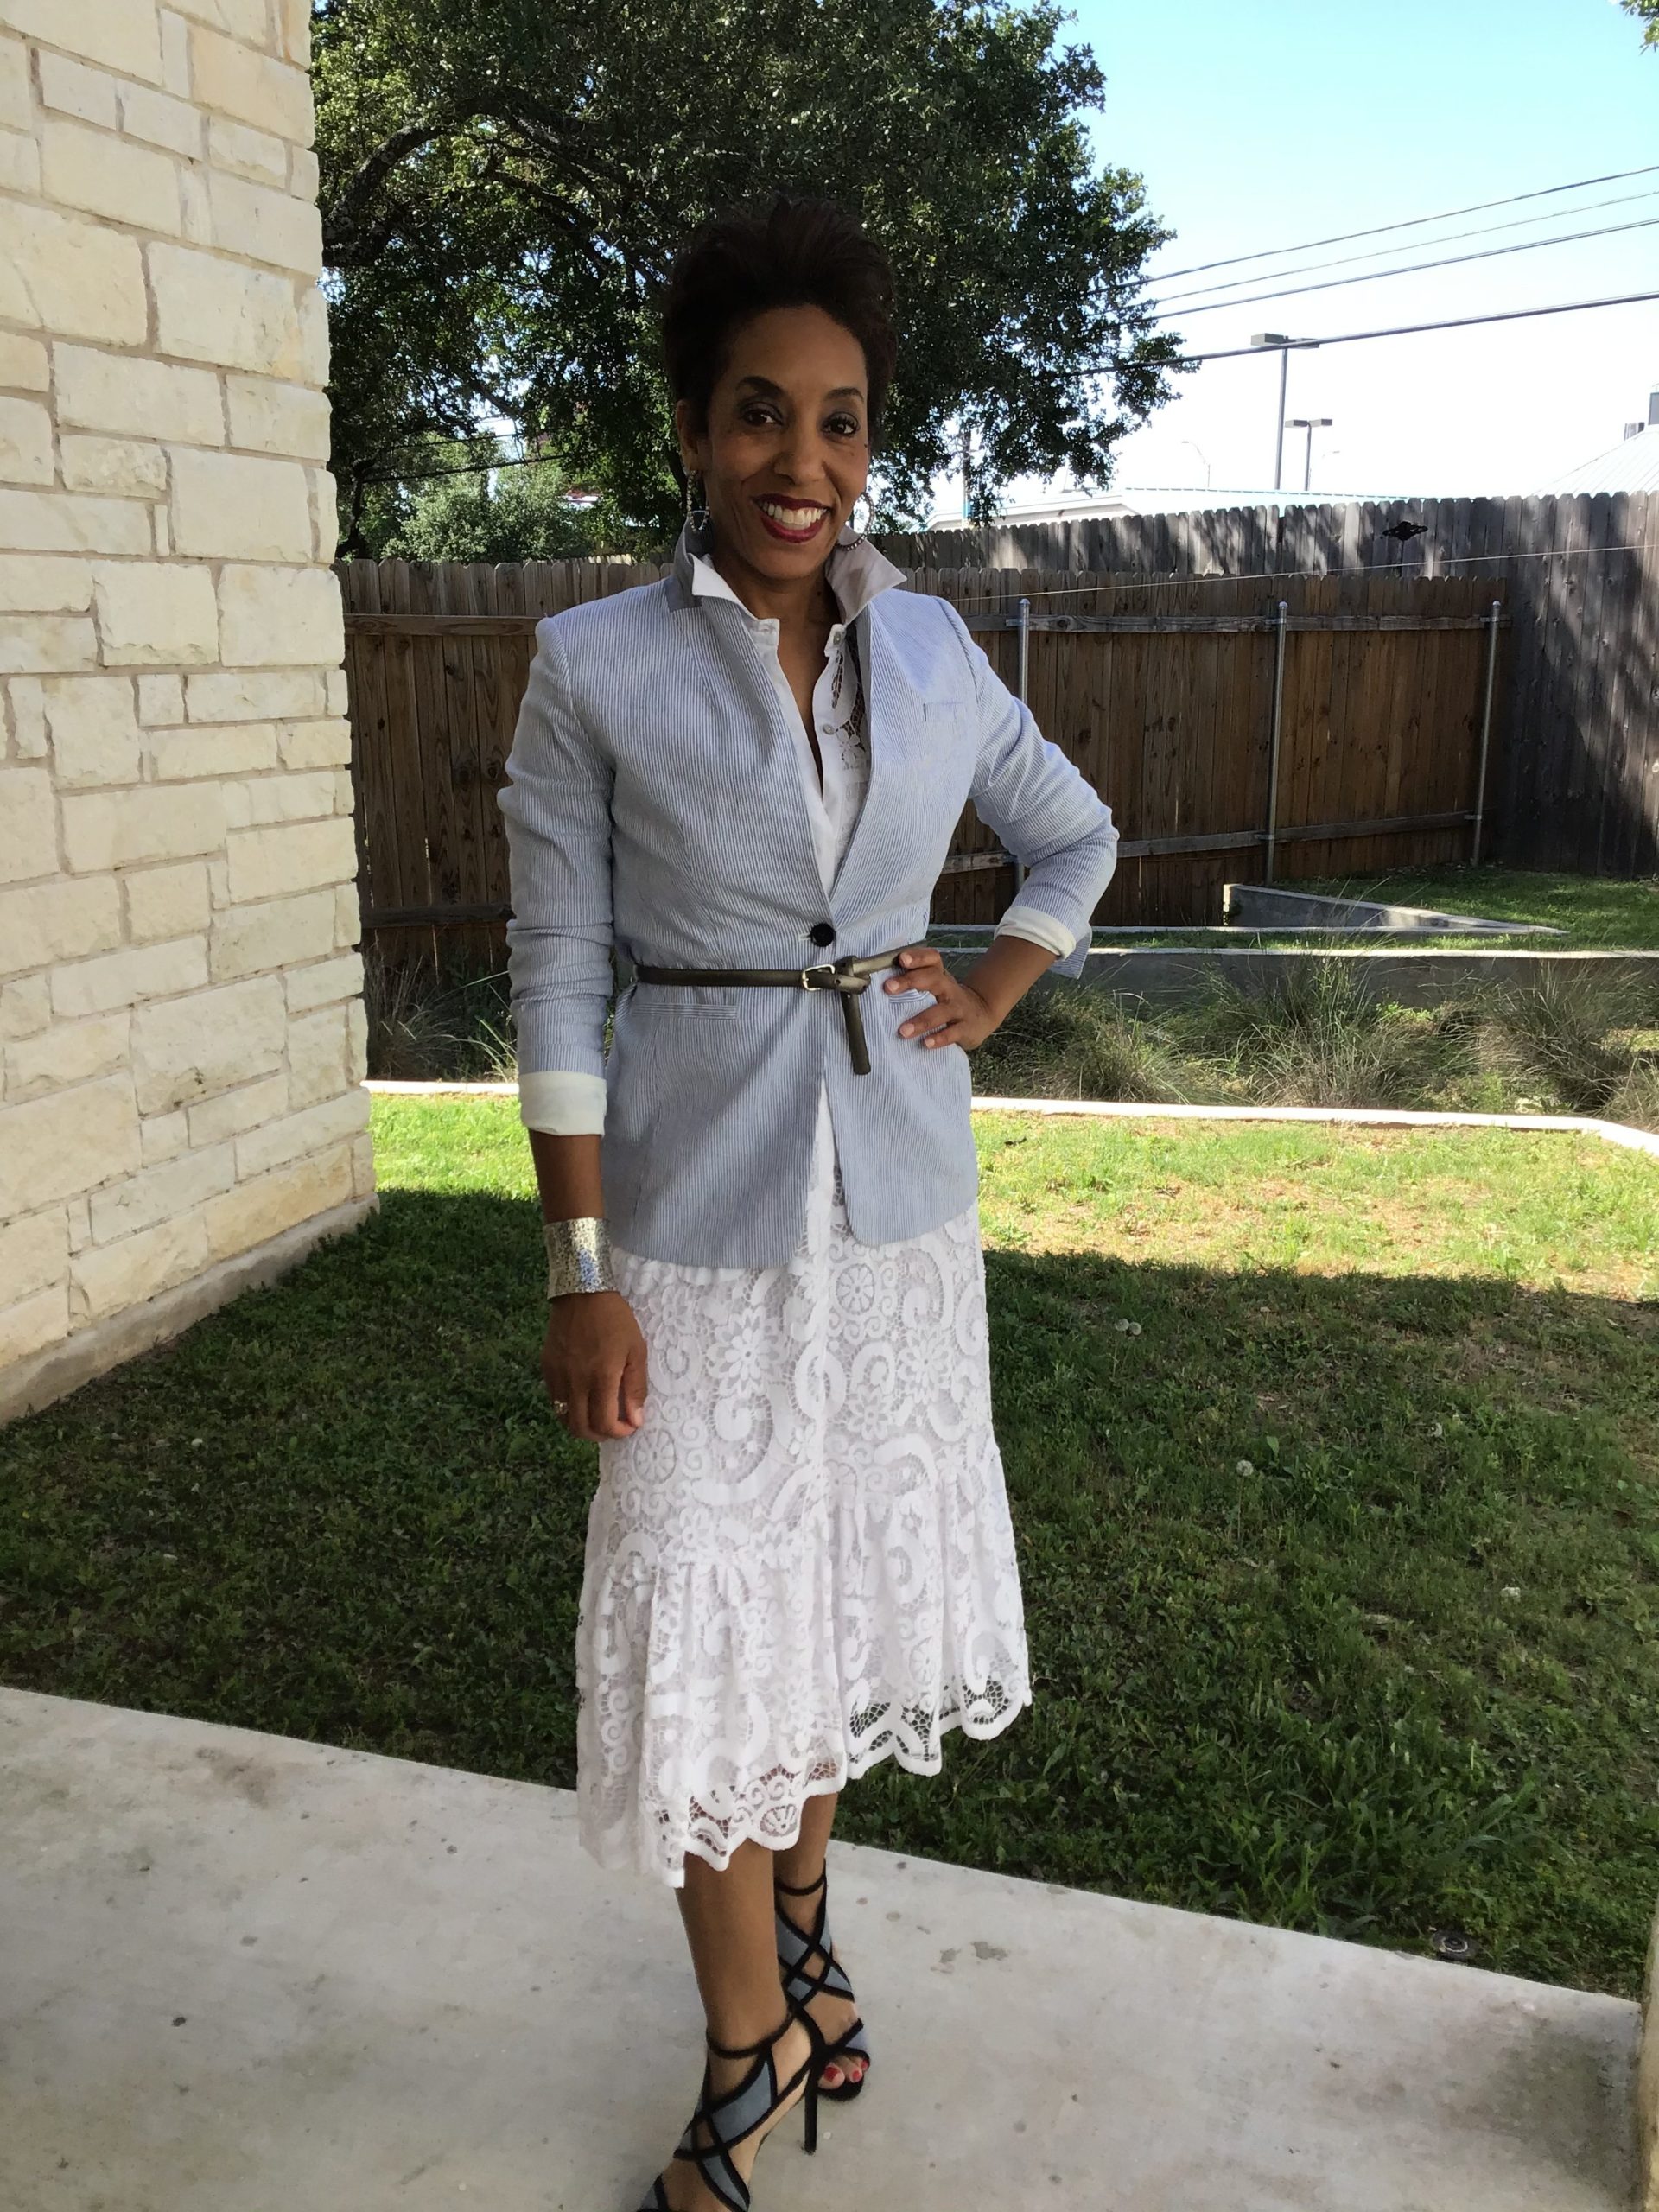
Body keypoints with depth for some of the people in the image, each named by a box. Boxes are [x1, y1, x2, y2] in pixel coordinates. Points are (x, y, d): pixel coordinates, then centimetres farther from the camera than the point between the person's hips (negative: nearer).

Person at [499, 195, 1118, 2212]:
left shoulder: (932, 651, 3)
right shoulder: (594, 666, -7)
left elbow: (1075, 837, 19)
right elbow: (555, 983, -8)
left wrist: (992, 994, 4)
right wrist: (581, 1268, -12)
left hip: (898, 1192, 4)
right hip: (700, 1210, -3)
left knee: (852, 1574, 16)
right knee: (707, 1618, 3)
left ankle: (799, 1921, 42)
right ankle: (749, 2045, 26)